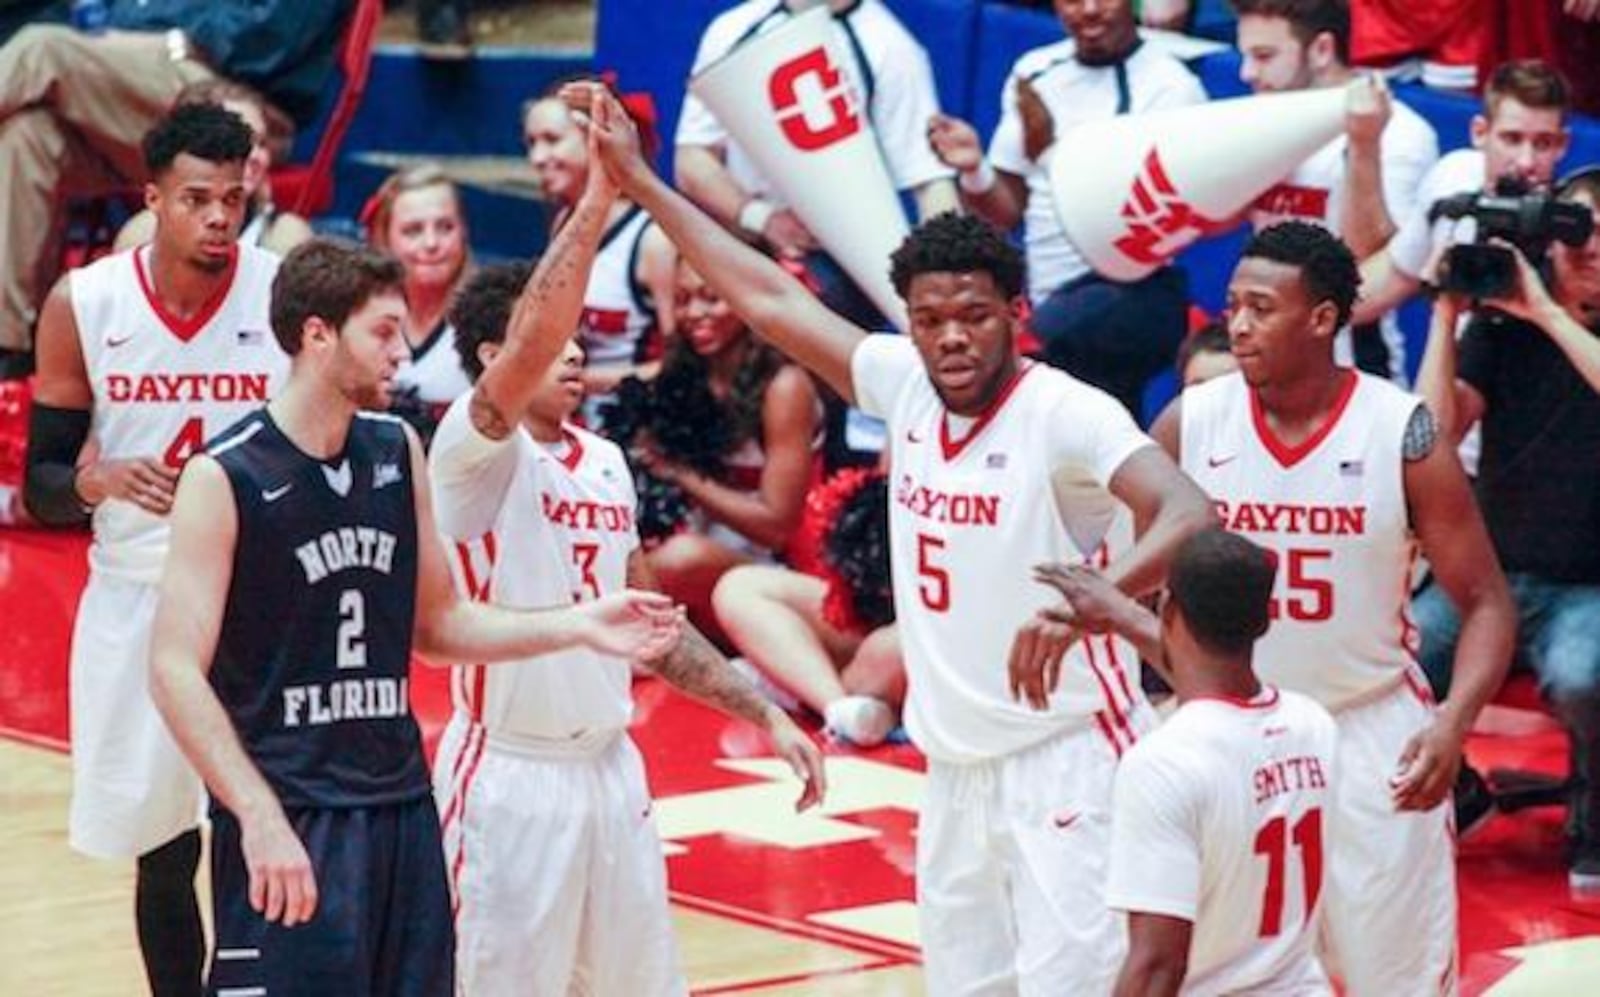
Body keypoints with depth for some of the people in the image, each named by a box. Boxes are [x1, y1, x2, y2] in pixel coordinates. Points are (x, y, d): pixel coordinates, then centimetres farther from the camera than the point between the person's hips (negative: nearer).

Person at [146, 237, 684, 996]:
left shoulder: (398, 453, 8)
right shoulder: (224, 478, -11)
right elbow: (176, 671, -15)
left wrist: (579, 627, 5)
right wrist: (260, 815, -24)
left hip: (401, 805, 6)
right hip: (284, 817, -6)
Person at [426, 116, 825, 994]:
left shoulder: (605, 463, 11)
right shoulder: (472, 450, -11)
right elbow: (530, 345, -32)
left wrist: (764, 714, 14)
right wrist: (596, 203, -33)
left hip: (609, 767, 7)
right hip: (511, 778, -7)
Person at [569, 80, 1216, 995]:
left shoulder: (1066, 413, -16)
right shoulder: (906, 386, 3)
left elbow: (1189, 516, -31)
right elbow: (771, 299, 12)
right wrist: (637, 179, 14)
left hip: (1067, 761, -7)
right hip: (957, 772, 7)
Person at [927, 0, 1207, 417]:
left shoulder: (1171, 87, -7)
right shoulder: (1035, 72, 11)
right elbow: (1008, 211, 13)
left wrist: (1050, 150, -22)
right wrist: (974, 171, -8)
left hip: (1130, 294, -6)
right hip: (1040, 297, 6)